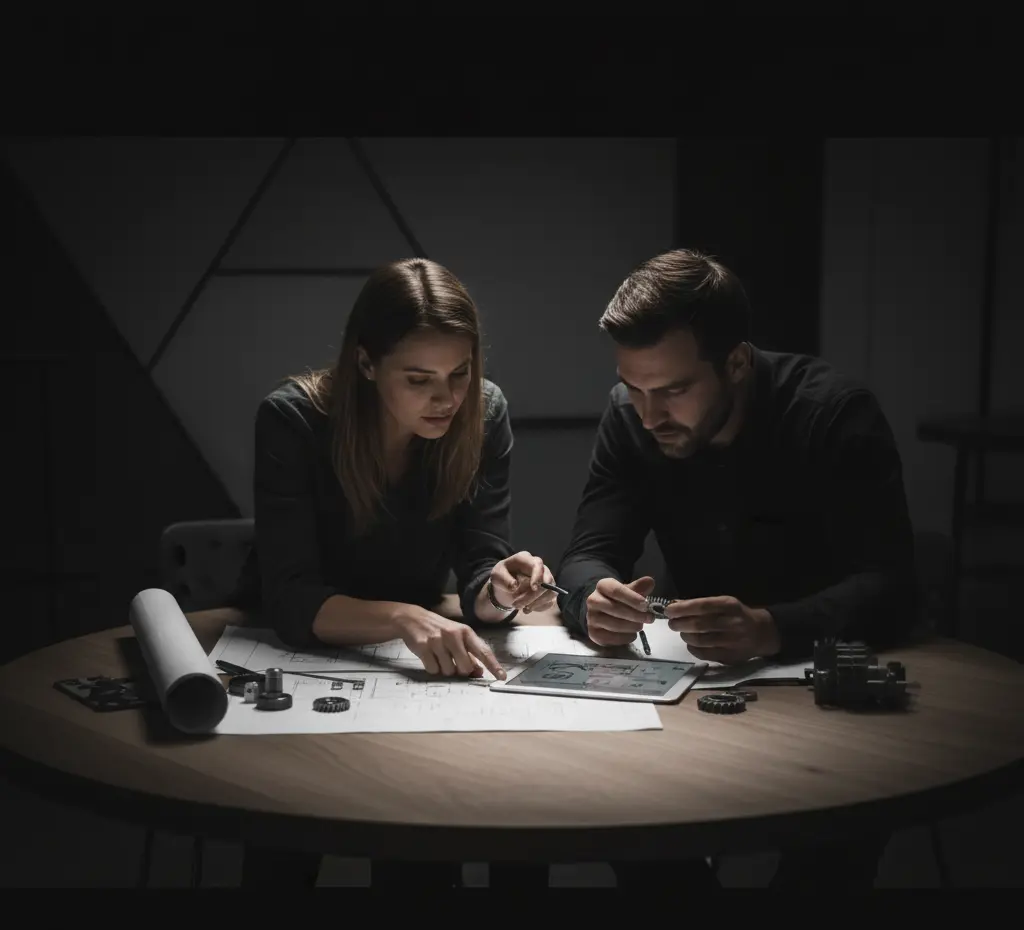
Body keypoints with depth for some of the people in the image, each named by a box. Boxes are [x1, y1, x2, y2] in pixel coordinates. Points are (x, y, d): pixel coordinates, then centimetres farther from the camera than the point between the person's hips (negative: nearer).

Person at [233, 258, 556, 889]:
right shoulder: (294, 419, -23)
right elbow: (290, 600, -28)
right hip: (293, 654, -3)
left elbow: (478, 569, -14)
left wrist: (502, 590, -37)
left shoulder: (485, 414, -14)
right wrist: (402, 618, -45)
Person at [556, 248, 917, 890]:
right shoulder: (630, 416, -6)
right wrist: (595, 599, -35)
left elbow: (890, 588, -26)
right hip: (700, 677, 4)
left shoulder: (836, 414, -19)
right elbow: (587, 558, -9)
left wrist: (770, 629, -46)